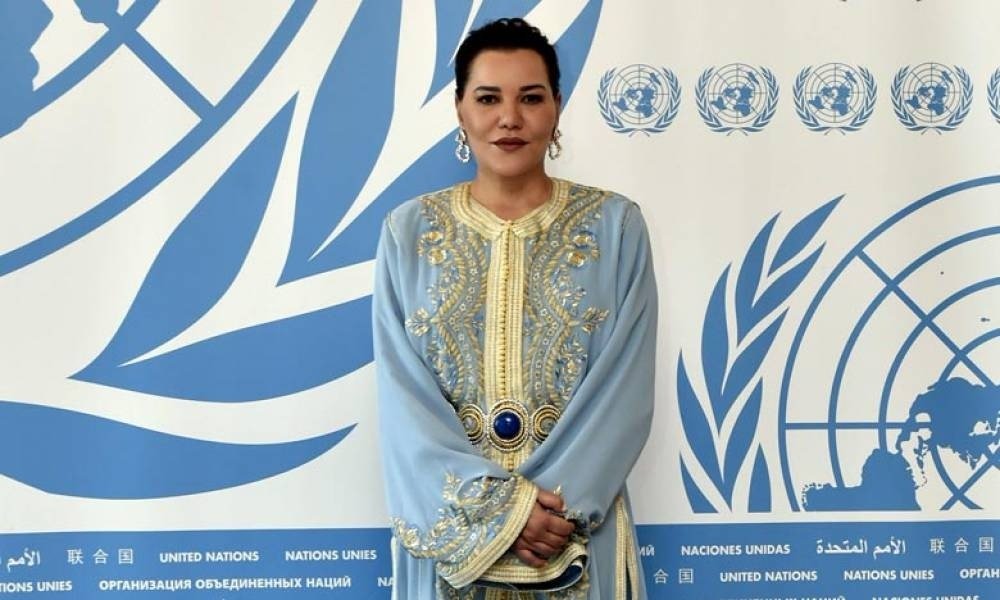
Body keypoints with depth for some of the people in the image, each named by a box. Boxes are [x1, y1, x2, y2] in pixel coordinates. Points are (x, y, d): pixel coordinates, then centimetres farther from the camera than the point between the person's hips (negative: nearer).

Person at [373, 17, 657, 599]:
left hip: (577, 526, 0)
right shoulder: (409, 230, 1)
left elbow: (624, 389, -7)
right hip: (450, 524, 1)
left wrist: (546, 499, -17)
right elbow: (403, 394, -4)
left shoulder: (616, 224, -1)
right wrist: (496, 503, -15)